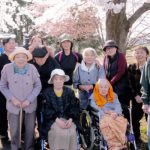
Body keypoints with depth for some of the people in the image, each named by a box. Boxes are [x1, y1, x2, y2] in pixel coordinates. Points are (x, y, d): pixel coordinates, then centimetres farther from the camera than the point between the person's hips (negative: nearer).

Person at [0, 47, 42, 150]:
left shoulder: (32, 68, -12)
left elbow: (38, 86, -4)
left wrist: (29, 100, -13)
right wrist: (12, 99, -13)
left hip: (30, 104, 1)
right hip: (13, 104, 0)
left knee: (30, 129, 12)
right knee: (14, 130, 10)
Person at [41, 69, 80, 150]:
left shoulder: (70, 92, 10)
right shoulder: (47, 92, 3)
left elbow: (74, 107, 3)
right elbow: (47, 110, -6)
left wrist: (70, 119, -14)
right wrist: (57, 120, -17)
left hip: (68, 119, 2)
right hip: (53, 120, -2)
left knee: (71, 131, -25)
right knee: (59, 132, -29)